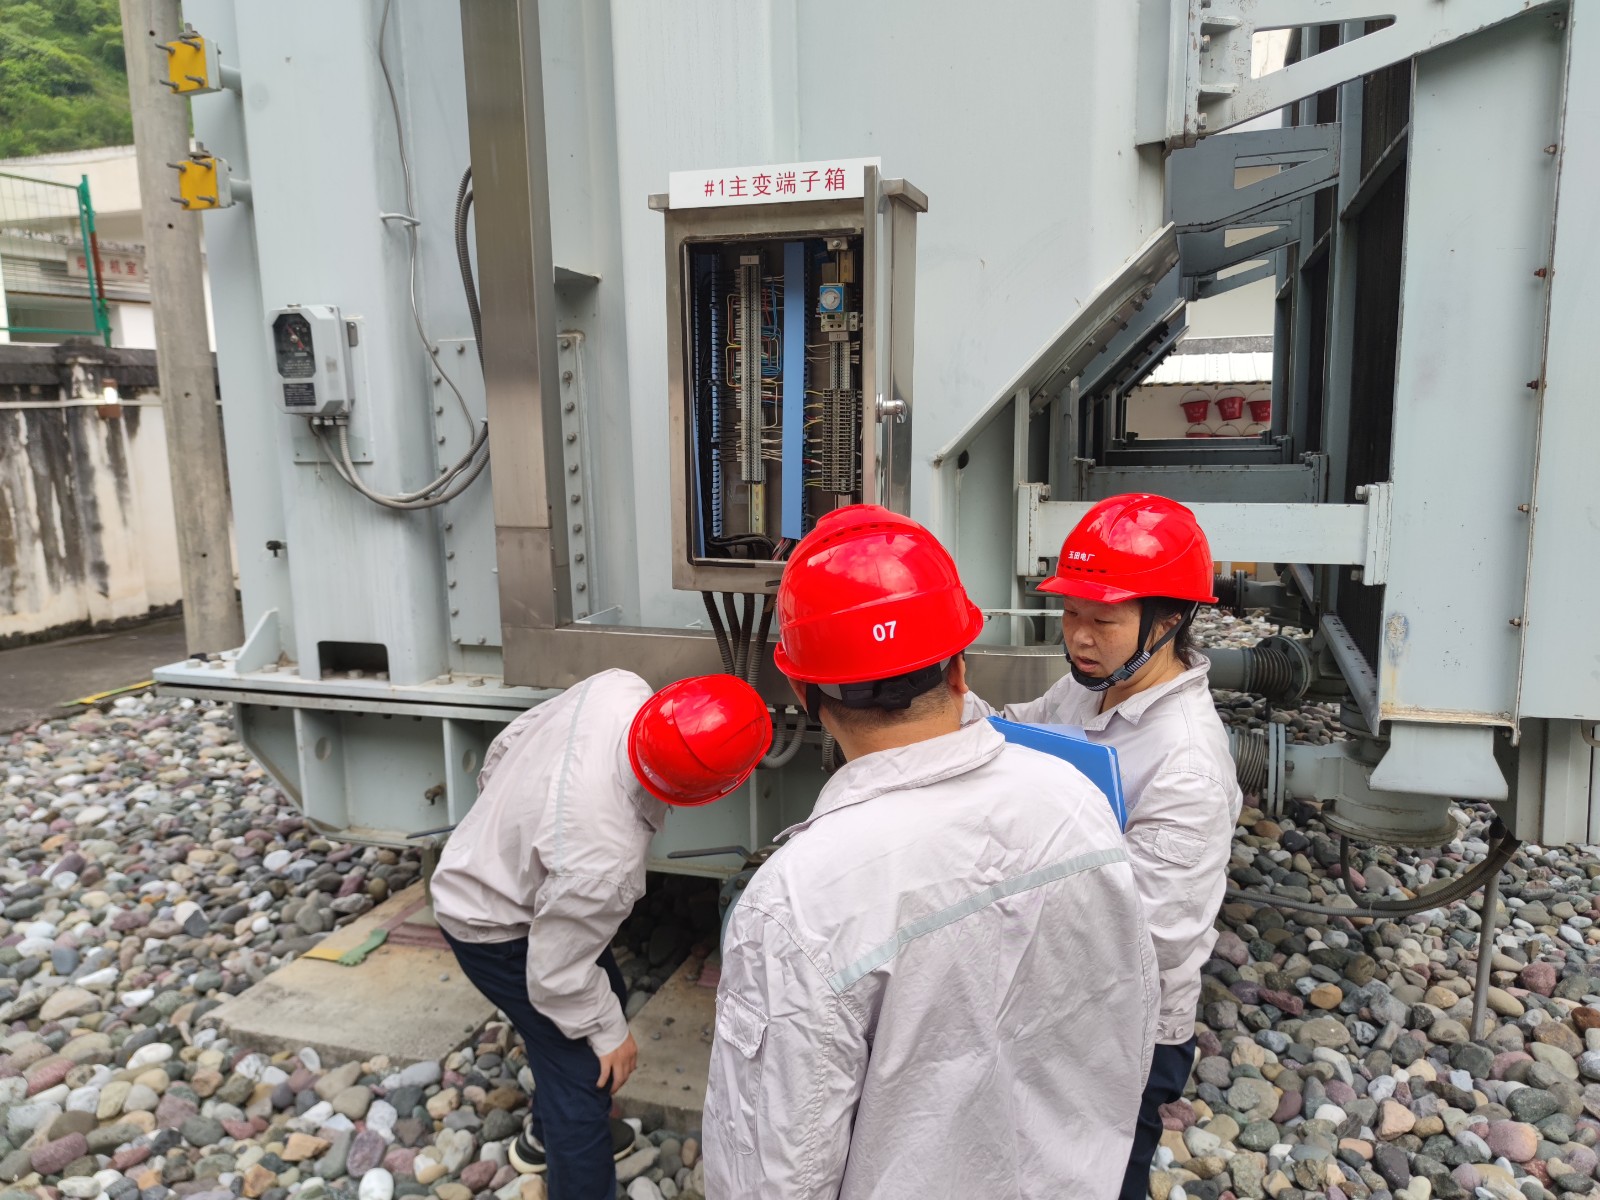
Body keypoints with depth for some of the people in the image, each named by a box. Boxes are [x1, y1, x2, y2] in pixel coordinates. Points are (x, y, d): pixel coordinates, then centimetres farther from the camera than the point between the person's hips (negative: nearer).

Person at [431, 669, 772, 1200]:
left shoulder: (618, 688, -27)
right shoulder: (602, 859, -44)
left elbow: (513, 737, -6)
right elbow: (557, 975, -25)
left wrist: (505, 804, 13)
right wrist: (609, 1034, -7)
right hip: (497, 932, -9)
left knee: (608, 994, 25)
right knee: (585, 1071, -1)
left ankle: (547, 1133, 50)